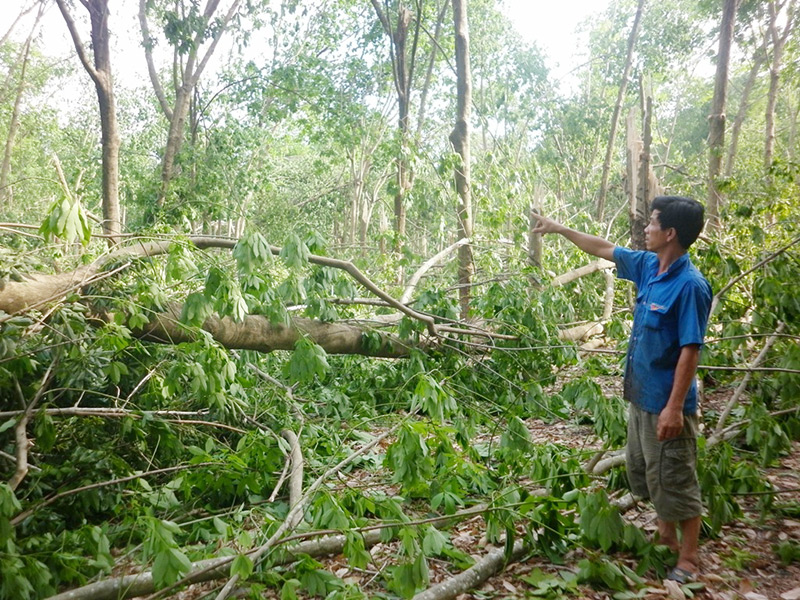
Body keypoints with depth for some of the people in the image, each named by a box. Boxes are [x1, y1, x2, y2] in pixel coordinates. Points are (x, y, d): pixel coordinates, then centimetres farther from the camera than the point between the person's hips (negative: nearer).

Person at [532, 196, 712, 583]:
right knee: (645, 470, 21)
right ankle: (666, 536, 40)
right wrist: (559, 229, 22)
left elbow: (690, 350, -22)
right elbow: (605, 249, 17)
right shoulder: (647, 265, 3)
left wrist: (674, 407, -23)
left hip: (666, 401, -9)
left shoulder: (690, 285, -21)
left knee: (676, 480, 5)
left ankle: (688, 560, 21)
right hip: (640, 394, 9)